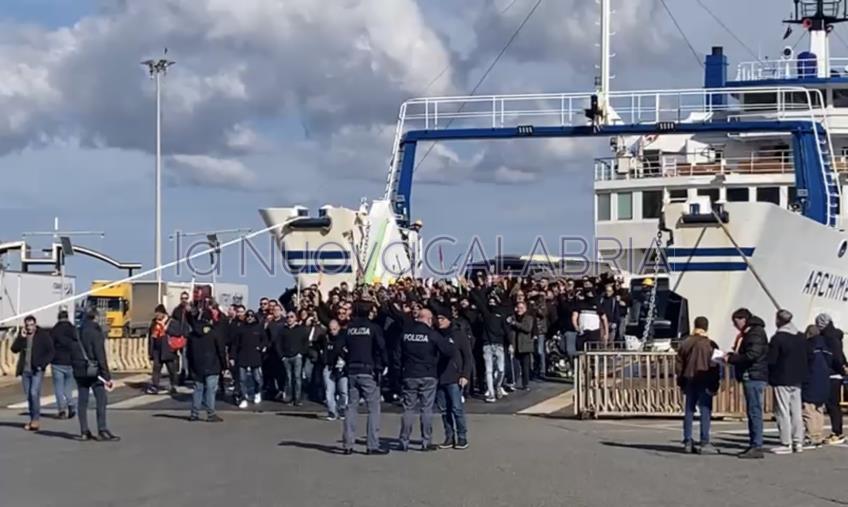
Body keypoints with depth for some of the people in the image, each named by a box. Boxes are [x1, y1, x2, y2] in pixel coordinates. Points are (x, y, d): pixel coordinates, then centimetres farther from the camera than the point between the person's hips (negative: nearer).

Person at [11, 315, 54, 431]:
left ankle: (36, 419, -9)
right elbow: (14, 349, 0)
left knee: (34, 393, -16)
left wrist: (42, 364, -14)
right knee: (28, 395, 7)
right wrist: (21, 338, -12)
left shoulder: (43, 335, -3)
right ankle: (32, 419, 16)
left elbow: (50, 352, -2)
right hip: (25, 370, 5)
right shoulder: (22, 336, 9)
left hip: (37, 370, -5)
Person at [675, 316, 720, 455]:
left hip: (689, 381, 5)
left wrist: (682, 383, 15)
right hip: (704, 382, -5)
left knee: (689, 411, 10)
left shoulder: (685, 343, 6)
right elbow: (714, 367, -11)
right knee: (705, 412, -3)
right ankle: (704, 443, -6)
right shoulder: (710, 344, -9)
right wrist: (715, 385, -5)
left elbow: (679, 364, 9)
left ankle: (688, 442, 11)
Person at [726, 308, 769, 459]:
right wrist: (732, 355, 7)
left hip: (754, 377, -11)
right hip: (751, 377, 11)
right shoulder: (748, 333, 20)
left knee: (754, 412, -11)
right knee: (752, 412, 12)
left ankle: (757, 447, -11)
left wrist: (731, 358, -14)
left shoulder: (756, 333, -12)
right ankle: (753, 445, 17)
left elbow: (752, 355, -21)